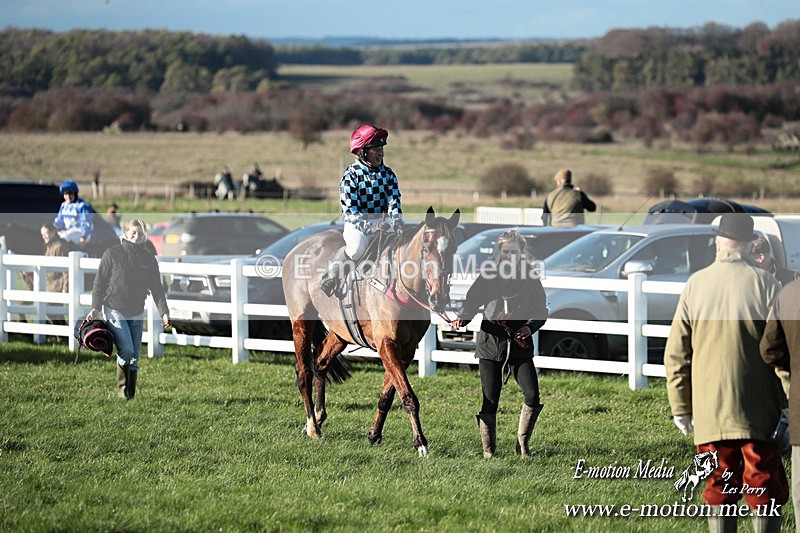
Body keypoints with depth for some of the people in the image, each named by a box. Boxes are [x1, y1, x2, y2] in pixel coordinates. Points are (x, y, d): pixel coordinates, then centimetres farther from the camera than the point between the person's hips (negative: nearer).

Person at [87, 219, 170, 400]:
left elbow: (156, 287, 7)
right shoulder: (112, 254, -4)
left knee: (134, 355, 5)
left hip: (137, 313, 4)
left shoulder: (148, 258, 5)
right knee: (126, 349, -19)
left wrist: (164, 312, -3)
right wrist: (96, 307, -9)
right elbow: (100, 282, -2)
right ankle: (122, 390, -2)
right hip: (114, 309, -4)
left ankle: (131, 394, 13)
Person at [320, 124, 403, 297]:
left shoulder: (387, 173, 7)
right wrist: (369, 227, -24)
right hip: (357, 224, -4)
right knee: (356, 249, -33)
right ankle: (333, 270, -5)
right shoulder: (351, 175, -7)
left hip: (382, 221, 4)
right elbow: (350, 209, -13)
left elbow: (394, 199, 0)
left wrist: (396, 221, -20)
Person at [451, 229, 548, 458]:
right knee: (490, 401, -3)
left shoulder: (531, 280, 5)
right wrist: (462, 319, -23)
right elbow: (471, 302, -3)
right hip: (491, 347, -1)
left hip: (520, 347, 1)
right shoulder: (487, 278, 1)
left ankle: (522, 443, 10)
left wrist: (530, 327, -9)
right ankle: (488, 451, 9)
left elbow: (541, 311, 10)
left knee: (532, 395, -10)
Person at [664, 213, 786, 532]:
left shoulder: (695, 285, 3)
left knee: (719, 492, 8)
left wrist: (680, 407, 13)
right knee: (765, 491, 3)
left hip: (709, 410, 2)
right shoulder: (766, 284, -5)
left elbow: (676, 352, 6)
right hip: (758, 410, -2)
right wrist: (787, 405, 0)